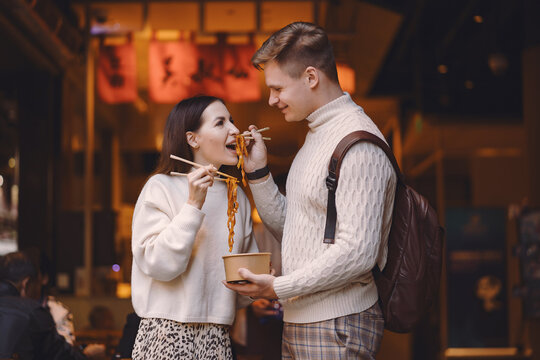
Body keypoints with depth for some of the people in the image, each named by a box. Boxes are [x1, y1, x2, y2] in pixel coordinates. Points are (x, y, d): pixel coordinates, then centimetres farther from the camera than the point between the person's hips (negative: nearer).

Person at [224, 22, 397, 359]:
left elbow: (357, 252, -23)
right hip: (299, 321, 9)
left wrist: (279, 287, -17)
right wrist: (258, 172, 5)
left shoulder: (358, 143, -17)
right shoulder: (317, 134, 16)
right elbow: (287, 227, 17)